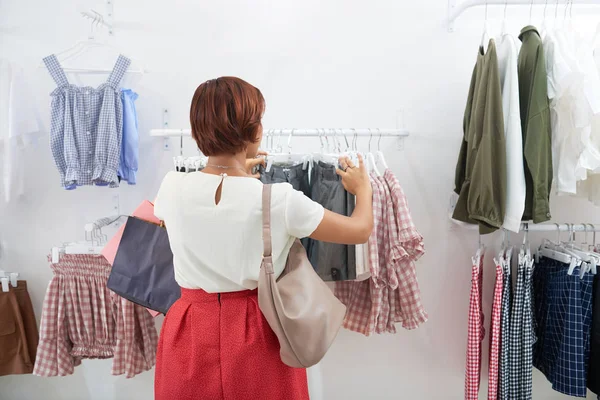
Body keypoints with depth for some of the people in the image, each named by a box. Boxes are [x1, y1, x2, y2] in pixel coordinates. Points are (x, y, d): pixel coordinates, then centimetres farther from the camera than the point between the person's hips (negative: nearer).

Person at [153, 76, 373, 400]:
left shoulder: (172, 188, -11)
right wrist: (363, 189, 13)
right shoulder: (278, 198, -20)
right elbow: (360, 231, -6)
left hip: (190, 334, 3)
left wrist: (231, 170, 27)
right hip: (258, 335, -2)